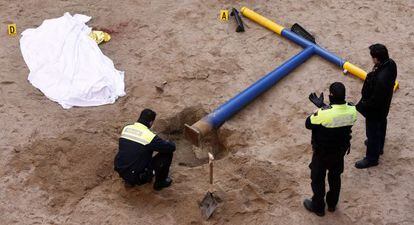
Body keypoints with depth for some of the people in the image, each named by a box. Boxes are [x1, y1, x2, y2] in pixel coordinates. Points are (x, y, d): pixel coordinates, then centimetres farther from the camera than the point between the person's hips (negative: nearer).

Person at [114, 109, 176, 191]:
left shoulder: (126, 128, 1)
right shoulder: (149, 136, -19)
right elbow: (172, 147, -12)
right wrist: (169, 143, 14)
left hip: (120, 171, 7)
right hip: (137, 177, -7)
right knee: (167, 153, 2)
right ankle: (160, 182, 20)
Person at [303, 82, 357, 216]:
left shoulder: (323, 113, -35)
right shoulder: (352, 110, -19)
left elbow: (308, 124, -17)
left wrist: (320, 108, -8)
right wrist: (322, 106, -2)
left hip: (322, 153, -5)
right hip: (340, 151, 5)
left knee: (317, 179, 19)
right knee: (335, 177, 27)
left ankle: (318, 207, 37)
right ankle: (332, 204, 47)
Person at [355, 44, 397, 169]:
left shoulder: (381, 78, -43)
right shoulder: (390, 63, -17)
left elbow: (375, 100, -31)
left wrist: (361, 106, -20)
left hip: (375, 109, -9)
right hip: (383, 106, 9)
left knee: (372, 131, 13)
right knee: (381, 126, 31)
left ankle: (372, 158, 34)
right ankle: (378, 146, 57)